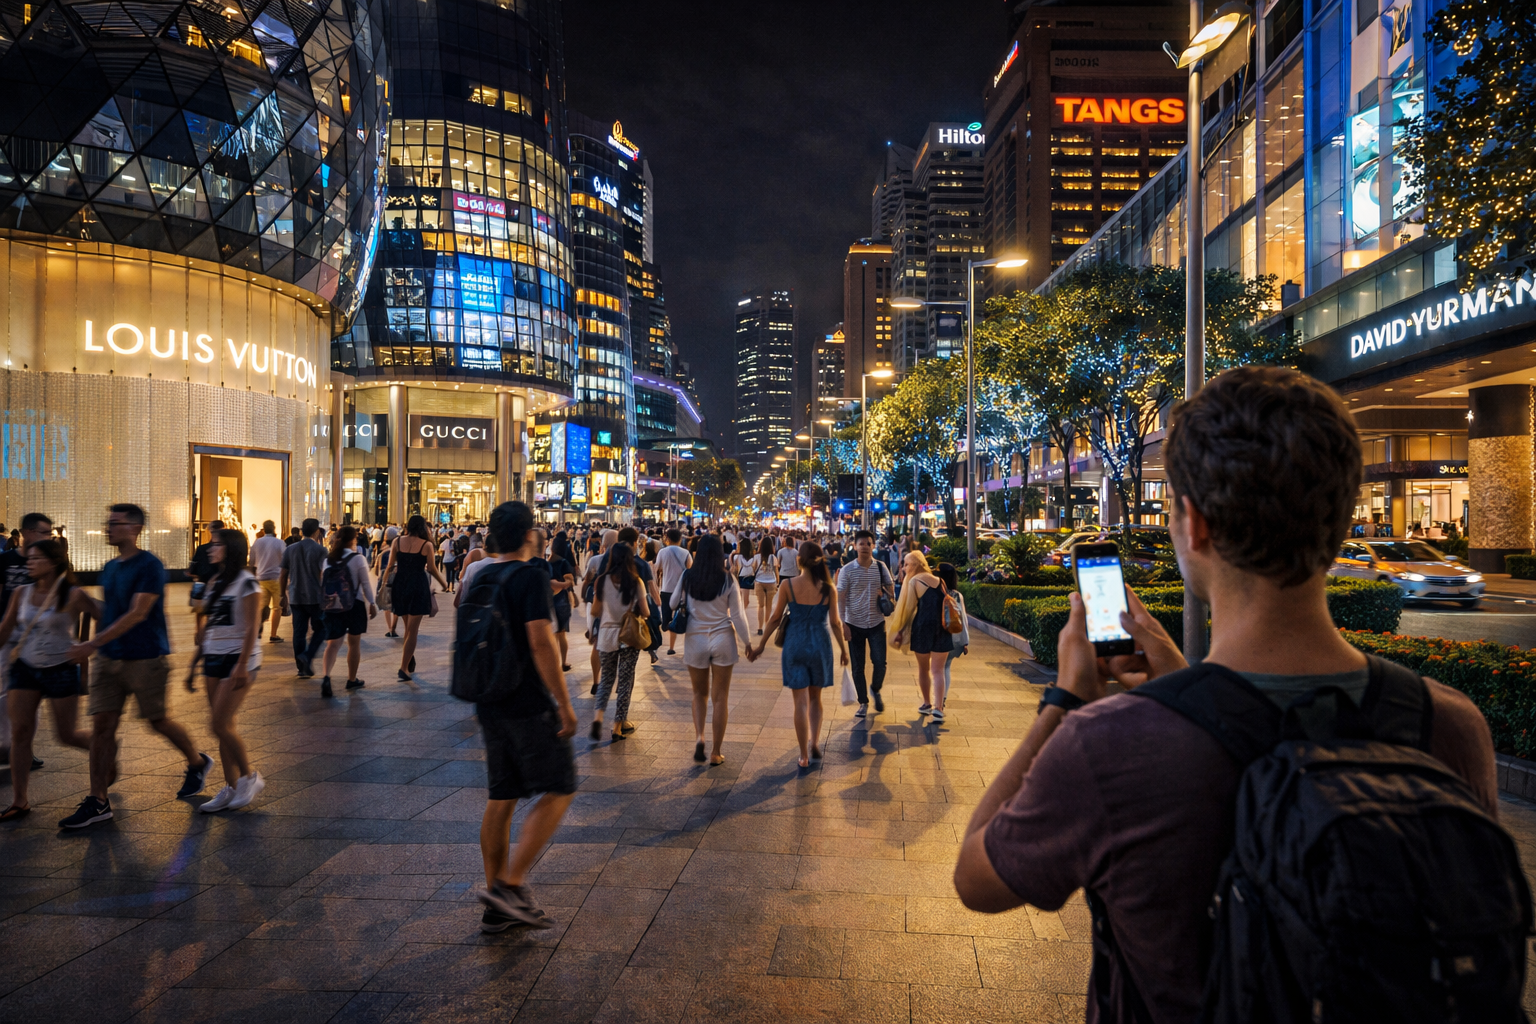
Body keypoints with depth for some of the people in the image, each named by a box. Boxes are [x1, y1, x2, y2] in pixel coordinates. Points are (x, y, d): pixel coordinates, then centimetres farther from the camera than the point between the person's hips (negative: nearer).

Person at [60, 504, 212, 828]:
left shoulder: (149, 566, -14)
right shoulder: (109, 568, 10)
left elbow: (137, 614, -21)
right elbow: (106, 612, 19)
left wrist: (92, 644, -25)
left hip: (145, 658, -7)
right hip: (108, 658, 7)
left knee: (158, 721, 5)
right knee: (102, 725, 2)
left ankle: (198, 763, 29)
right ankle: (97, 801, 8)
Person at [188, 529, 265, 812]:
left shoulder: (247, 583, -10)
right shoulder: (214, 583, 14)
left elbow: (252, 629, -15)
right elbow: (206, 627, 17)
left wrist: (242, 667, -20)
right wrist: (194, 664, 16)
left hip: (239, 659, -8)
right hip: (213, 659, 8)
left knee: (221, 725, -10)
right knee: (223, 727, 7)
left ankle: (250, 777, 7)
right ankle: (232, 788, 15)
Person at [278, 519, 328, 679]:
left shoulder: (289, 549, 7)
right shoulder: (320, 550, -7)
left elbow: (283, 575, 9)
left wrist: (283, 596, 17)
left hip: (295, 597, 4)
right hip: (316, 597, -4)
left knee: (299, 632, 7)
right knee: (319, 629, 9)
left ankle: (302, 668, 10)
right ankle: (308, 656, -12)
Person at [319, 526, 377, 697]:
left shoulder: (327, 558, 3)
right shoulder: (358, 558, -10)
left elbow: (322, 582, 9)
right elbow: (365, 583, -9)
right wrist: (372, 603, 0)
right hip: (354, 604, -3)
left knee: (333, 643, 3)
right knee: (354, 643, 10)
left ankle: (326, 676, -19)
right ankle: (352, 680, 20)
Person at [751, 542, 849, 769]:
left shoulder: (788, 585, -9)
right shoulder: (828, 588, -6)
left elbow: (776, 618, -4)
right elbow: (835, 623, -1)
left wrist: (762, 643, 8)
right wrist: (844, 649, 12)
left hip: (795, 645, -1)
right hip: (820, 645, 1)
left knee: (801, 700, 5)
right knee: (815, 697, 20)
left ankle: (804, 755, 7)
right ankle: (814, 743, 11)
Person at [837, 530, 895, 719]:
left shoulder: (881, 567, -1)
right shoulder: (847, 570, -7)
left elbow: (890, 589, 12)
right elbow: (841, 599, -6)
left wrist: (889, 599, -9)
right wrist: (843, 624, -11)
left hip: (877, 624, 1)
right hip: (854, 625, -1)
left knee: (880, 663, -2)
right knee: (858, 667, 7)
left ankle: (875, 690, 29)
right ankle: (863, 702, 24)